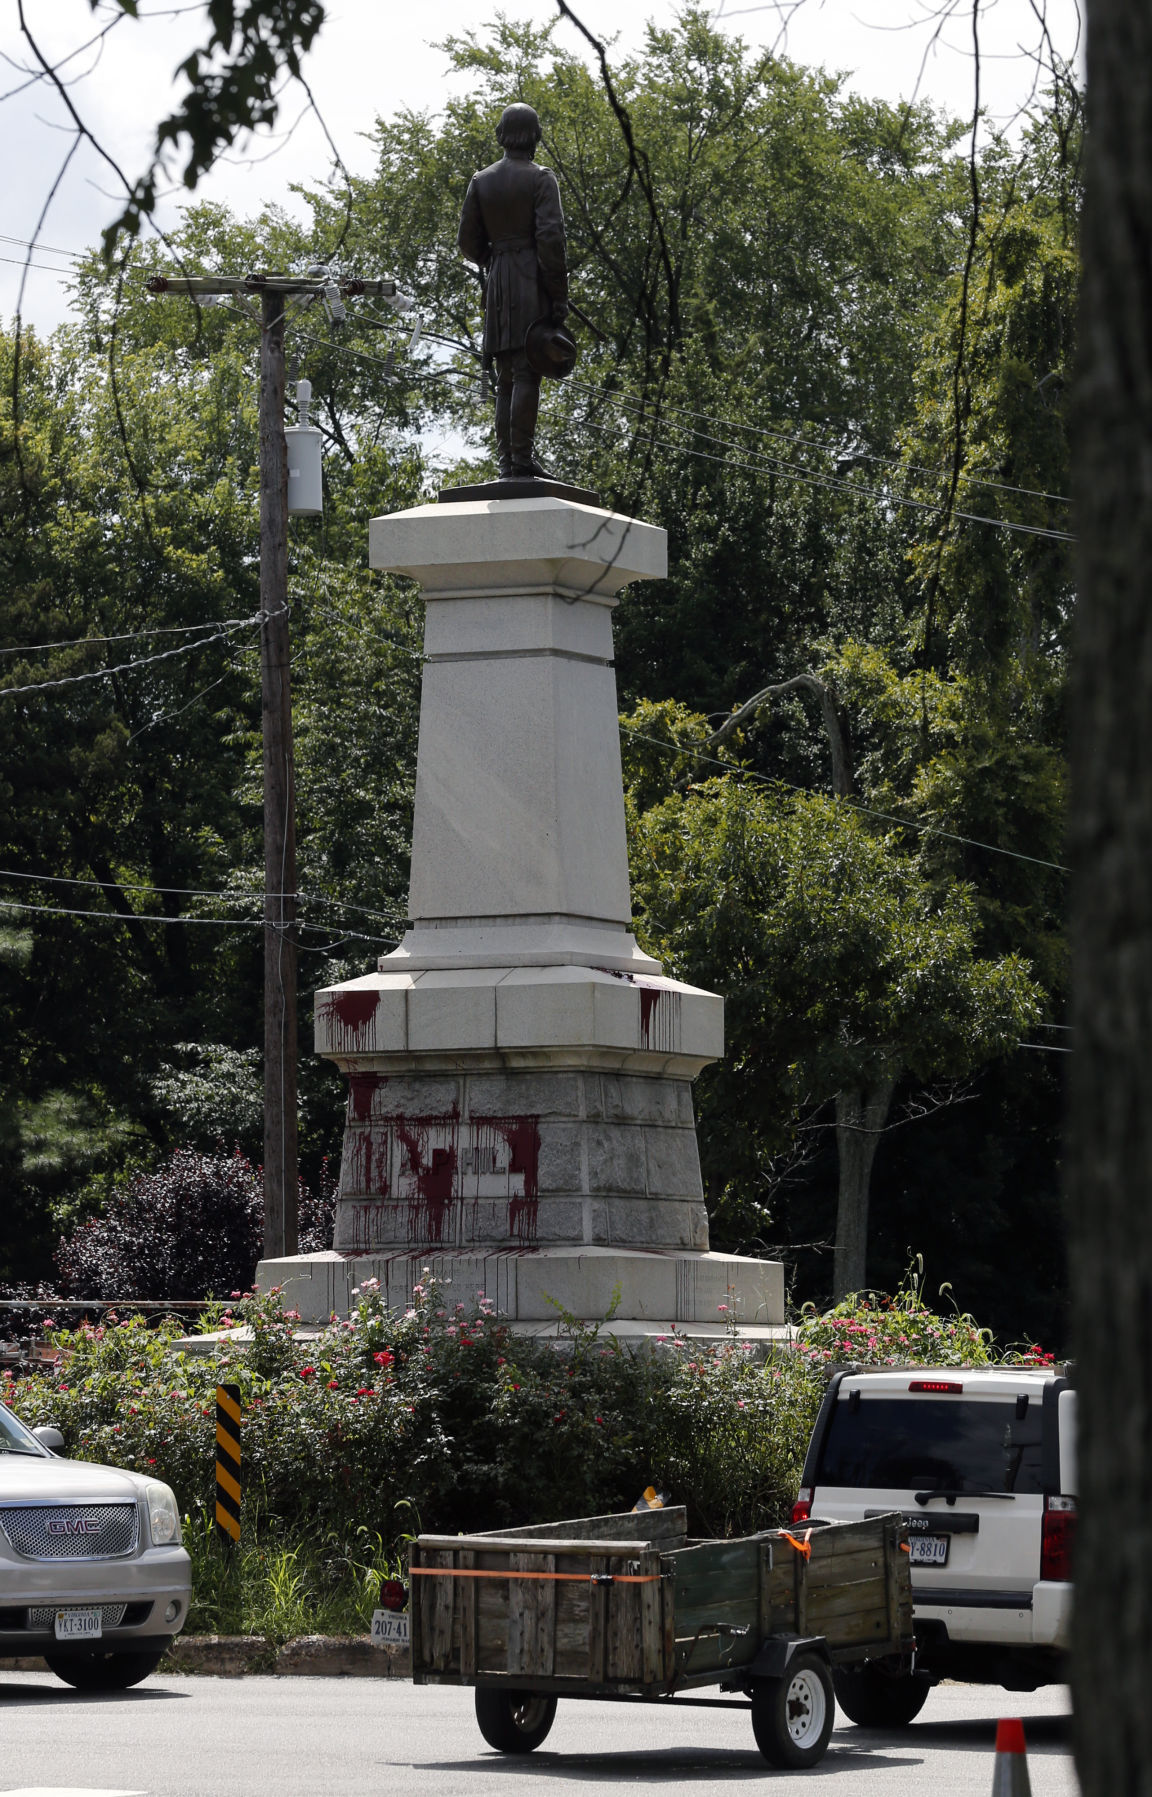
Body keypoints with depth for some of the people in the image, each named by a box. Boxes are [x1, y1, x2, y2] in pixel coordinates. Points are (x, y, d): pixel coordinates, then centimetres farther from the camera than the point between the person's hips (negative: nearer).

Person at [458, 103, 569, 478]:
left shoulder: (481, 182, 8)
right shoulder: (540, 179, -6)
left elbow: (468, 242, 9)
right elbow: (550, 238, -14)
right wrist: (559, 296, -12)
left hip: (498, 284, 5)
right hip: (533, 280, -5)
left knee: (506, 376, 11)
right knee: (527, 373, -8)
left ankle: (505, 459, 7)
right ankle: (521, 459, -14)